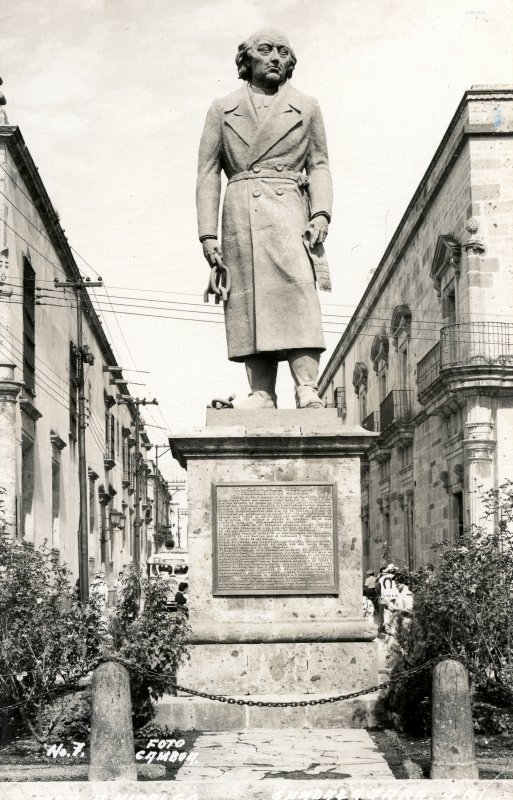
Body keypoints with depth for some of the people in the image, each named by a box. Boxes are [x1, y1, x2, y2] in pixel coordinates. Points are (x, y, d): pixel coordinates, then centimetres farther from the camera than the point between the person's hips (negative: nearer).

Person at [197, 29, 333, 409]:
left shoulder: (306, 107, 18)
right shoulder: (222, 110, 17)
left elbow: (319, 165, 14)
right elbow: (208, 172, 11)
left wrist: (321, 214, -4)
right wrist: (208, 233, 1)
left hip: (289, 210, -1)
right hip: (240, 213, 1)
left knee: (297, 287, -19)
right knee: (249, 299, -7)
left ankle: (307, 389, -25)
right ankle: (261, 392, -8)